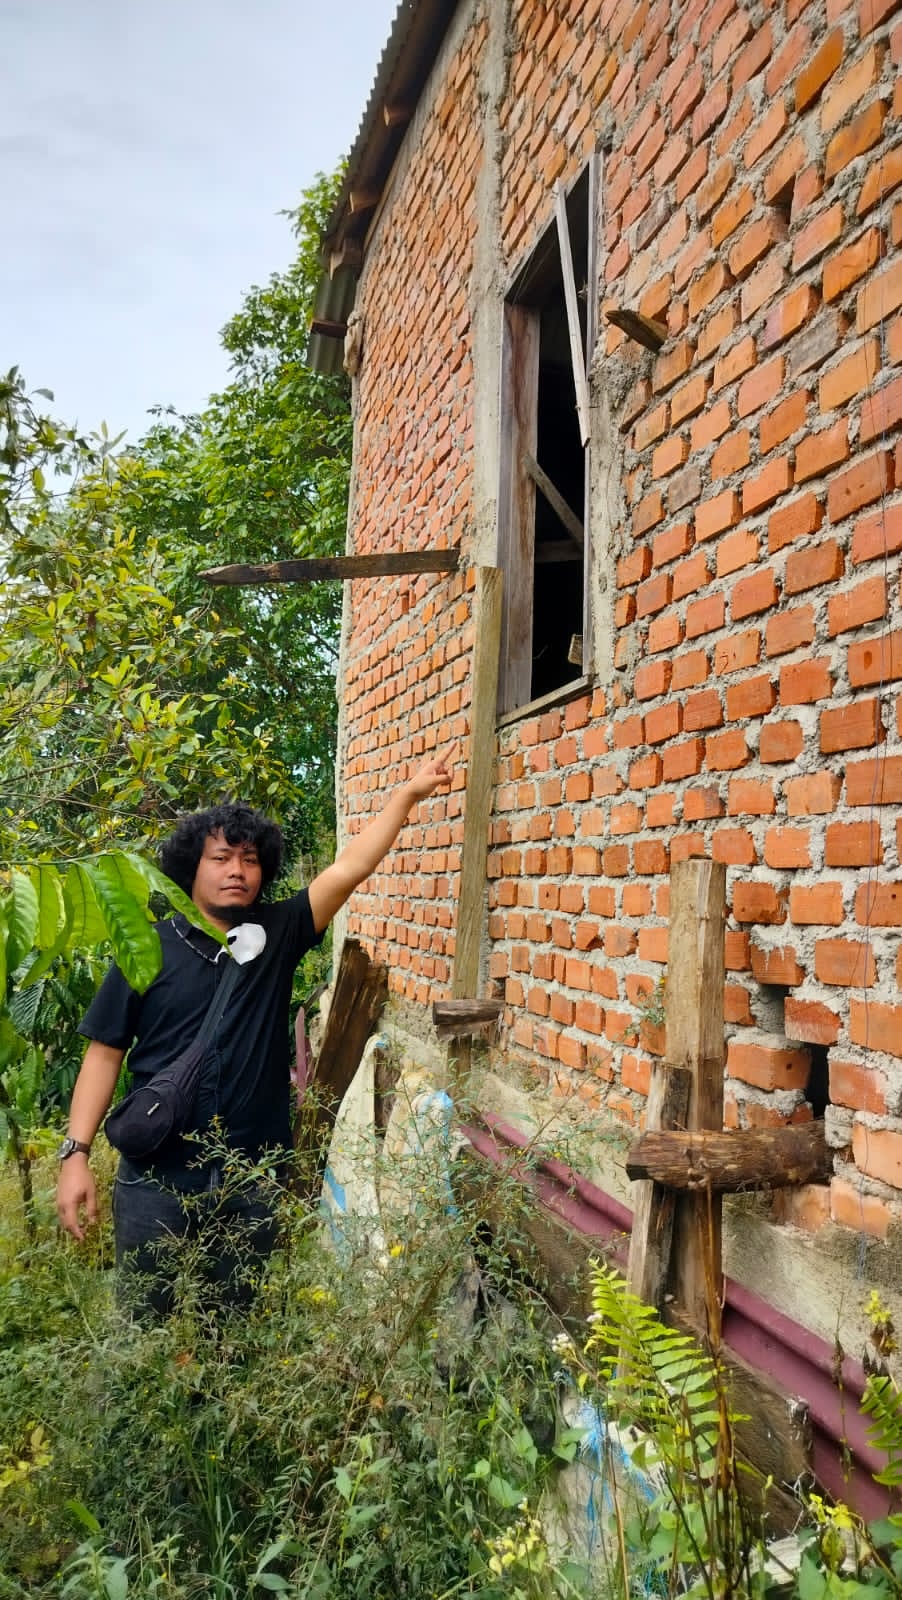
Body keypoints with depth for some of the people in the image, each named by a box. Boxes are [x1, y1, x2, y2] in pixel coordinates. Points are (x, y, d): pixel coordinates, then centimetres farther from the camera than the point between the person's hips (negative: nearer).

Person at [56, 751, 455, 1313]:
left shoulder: (277, 934, 0)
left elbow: (349, 870, -8)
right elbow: (105, 1055, -1)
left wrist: (407, 794, -15)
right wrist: (77, 1153, -8)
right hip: (156, 1175, -1)